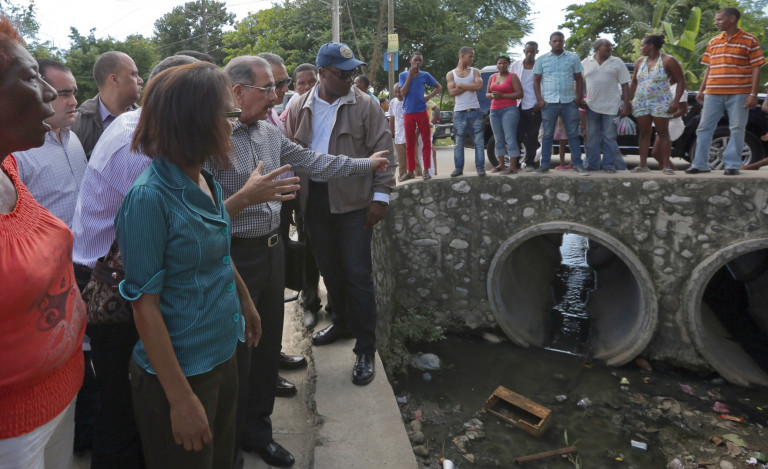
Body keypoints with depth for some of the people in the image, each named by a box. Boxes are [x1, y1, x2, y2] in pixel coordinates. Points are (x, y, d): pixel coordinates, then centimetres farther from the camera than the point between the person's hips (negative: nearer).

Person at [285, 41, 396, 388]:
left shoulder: (365, 106, -3)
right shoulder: (299, 109, 7)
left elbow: (383, 152, -5)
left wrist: (381, 196, -12)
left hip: (353, 202, -4)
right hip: (314, 200, 4)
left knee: (357, 274, -1)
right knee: (329, 269, 17)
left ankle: (366, 348, 10)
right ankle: (342, 322, 39)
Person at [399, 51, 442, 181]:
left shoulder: (425, 75, 3)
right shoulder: (403, 75, 5)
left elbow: (439, 87, 11)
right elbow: (403, 93, -7)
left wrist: (428, 97, -4)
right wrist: (410, 74, -9)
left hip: (422, 112, -1)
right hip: (408, 114, 1)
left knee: (426, 141, 0)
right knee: (409, 144, 6)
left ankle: (426, 169, 6)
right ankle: (411, 171, 12)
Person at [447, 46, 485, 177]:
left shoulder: (475, 71, 9)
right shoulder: (451, 74, 6)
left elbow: (479, 86, -10)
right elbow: (452, 92, -9)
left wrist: (461, 85, -8)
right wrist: (470, 86, -7)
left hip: (475, 111, 1)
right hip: (459, 112, -1)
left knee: (479, 140, -1)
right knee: (459, 142, 4)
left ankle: (480, 167, 3)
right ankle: (458, 168, 11)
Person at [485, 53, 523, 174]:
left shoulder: (512, 76, -1)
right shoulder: (492, 77, 16)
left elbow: (520, 94, -8)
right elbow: (487, 93, 20)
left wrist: (502, 95, -15)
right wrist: (492, 95, -4)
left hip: (509, 110, -6)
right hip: (494, 111, 6)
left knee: (510, 138, -12)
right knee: (498, 139, 8)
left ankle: (513, 167, -13)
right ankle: (501, 165, 16)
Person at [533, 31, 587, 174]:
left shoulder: (573, 58, 9)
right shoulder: (542, 59, 8)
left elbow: (579, 79, 10)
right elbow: (536, 81, 7)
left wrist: (579, 97, -1)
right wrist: (539, 99, -4)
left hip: (569, 102, 1)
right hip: (549, 103, 0)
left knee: (573, 134, 3)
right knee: (547, 135, 3)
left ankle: (578, 164, 7)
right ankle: (544, 164, 9)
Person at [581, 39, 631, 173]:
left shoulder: (617, 62, 8)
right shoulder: (585, 63, 10)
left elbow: (625, 85, 5)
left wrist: (626, 105, -2)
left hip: (611, 107, -1)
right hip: (591, 106, 1)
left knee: (609, 138, -1)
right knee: (592, 137, 4)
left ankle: (608, 165, 5)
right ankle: (592, 165, 12)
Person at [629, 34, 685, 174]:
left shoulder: (668, 61, -3)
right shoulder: (640, 61, 12)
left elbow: (681, 81, -3)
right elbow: (634, 82, 19)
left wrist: (676, 101, -13)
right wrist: (630, 99, 9)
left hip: (661, 103, -4)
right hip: (641, 103, 5)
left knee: (663, 133, -4)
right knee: (644, 133, 2)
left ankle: (666, 165, -2)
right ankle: (643, 164, 5)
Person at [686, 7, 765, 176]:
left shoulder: (750, 40, 0)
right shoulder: (713, 42, 13)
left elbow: (756, 69, -3)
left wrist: (753, 94, -11)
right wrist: (701, 90, 9)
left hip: (738, 94, -4)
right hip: (713, 93, 4)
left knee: (737, 129, 0)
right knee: (704, 128, 2)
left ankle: (732, 165, 7)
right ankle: (700, 164, 8)